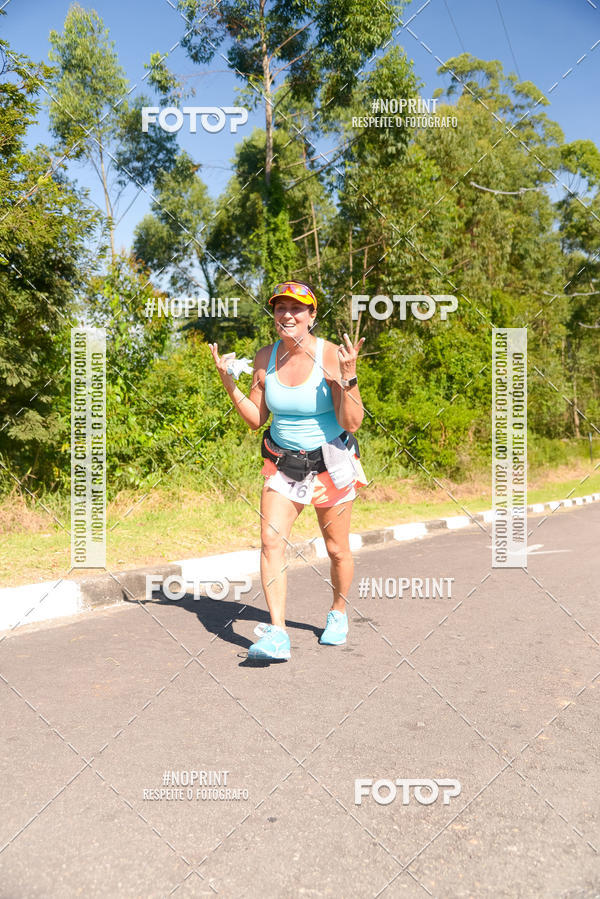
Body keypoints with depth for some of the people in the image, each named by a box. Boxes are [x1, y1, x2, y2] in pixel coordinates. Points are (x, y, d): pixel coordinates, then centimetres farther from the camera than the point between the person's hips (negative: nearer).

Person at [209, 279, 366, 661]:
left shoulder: (331, 355, -16)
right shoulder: (265, 357, -3)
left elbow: (352, 422, -18)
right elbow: (256, 418, 6)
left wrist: (348, 375, -30)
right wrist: (228, 380, -5)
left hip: (330, 463, -3)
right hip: (282, 464, 3)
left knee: (337, 549, 10)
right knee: (271, 540, -13)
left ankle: (338, 613, 37)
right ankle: (277, 633, -10)